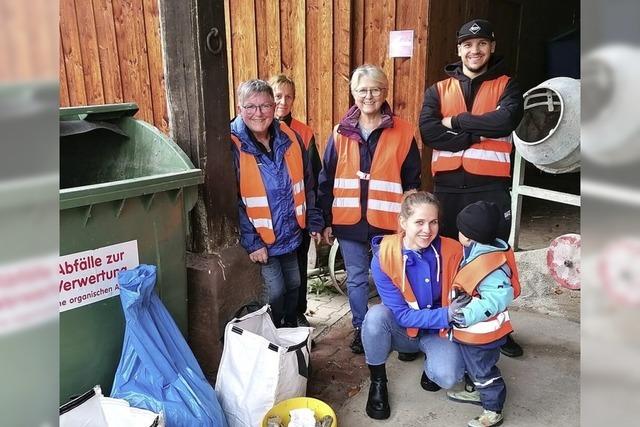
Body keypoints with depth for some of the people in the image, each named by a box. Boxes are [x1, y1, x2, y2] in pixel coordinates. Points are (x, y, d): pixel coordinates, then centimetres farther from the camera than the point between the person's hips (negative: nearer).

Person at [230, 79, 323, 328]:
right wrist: (251, 242, -18)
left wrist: (314, 222, 9)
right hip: (260, 239, -5)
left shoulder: (289, 138, 0)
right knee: (275, 292, -1)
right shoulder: (233, 146, -16)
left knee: (293, 285, 18)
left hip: (291, 233, 5)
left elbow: (306, 183, 9)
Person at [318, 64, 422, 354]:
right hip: (349, 220, 2)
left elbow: (412, 181, 1)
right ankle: (360, 328, 31)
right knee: (356, 278, 13)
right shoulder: (340, 133, 4)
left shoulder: (402, 133, -2)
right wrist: (326, 221, 4)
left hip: (388, 221, -2)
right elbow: (325, 180, 6)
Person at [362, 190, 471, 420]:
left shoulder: (452, 251, -20)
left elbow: (462, 297, -5)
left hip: (439, 330, 0)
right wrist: (446, 315, -35)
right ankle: (378, 382, -7)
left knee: (447, 377, -28)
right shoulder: (384, 258, -23)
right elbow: (402, 315, -23)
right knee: (376, 315, -33)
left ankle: (431, 363, 10)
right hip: (403, 329, 0)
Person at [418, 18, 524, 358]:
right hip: (448, 187, 2)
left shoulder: (506, 86, 6)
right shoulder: (438, 90, 9)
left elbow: (506, 120, -16)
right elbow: (428, 131, -10)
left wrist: (457, 121, -11)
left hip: (491, 187, -1)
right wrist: (480, 134, -13)